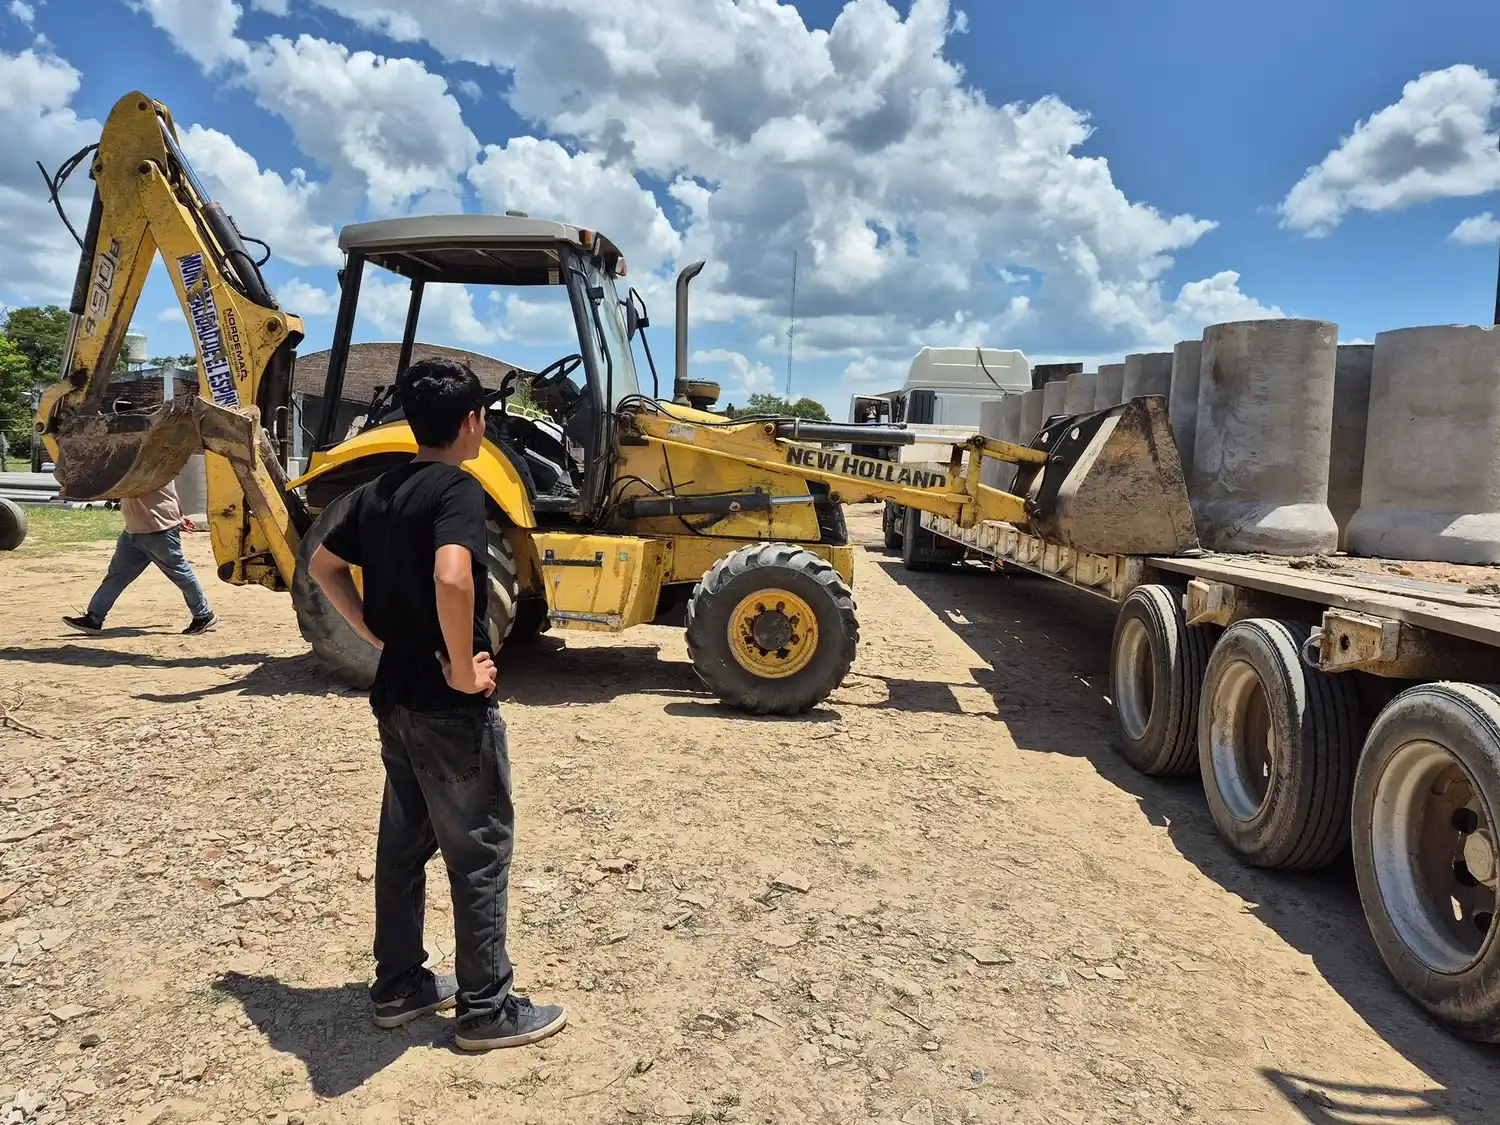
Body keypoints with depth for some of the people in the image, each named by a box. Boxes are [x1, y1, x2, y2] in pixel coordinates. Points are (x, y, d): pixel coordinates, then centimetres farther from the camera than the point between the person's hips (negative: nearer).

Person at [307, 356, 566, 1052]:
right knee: (480, 851, 3)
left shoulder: (378, 491, 8)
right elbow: (451, 579, -35)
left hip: (396, 695, 9)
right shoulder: (458, 488, -18)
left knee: (403, 842, 18)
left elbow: (323, 564, 19)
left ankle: (399, 986, 30)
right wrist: (464, 668, -22)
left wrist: (376, 633, 14)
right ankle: (487, 1009, 14)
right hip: (451, 706, -8)